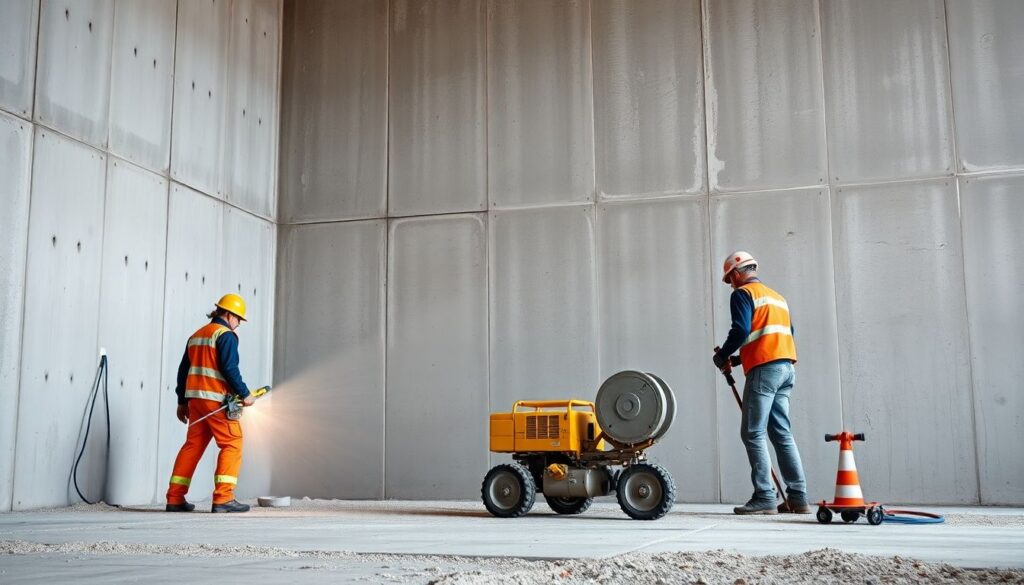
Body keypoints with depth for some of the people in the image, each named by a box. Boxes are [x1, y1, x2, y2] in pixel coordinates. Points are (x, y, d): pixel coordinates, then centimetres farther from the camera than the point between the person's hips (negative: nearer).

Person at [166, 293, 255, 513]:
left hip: (195, 397, 8)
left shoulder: (197, 335, 20)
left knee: (193, 445, 12)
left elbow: (183, 370, 20)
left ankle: (175, 498, 11)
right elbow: (229, 369, -16)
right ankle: (223, 498, -13)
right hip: (216, 398, -8)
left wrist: (182, 402, 23)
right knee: (232, 444, -5)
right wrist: (245, 394, -9)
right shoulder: (226, 335, -5)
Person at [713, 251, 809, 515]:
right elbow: (788, 332, 20)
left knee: (753, 433, -5)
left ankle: (765, 498, -9)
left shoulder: (743, 294, -1)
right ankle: (798, 497, 7)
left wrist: (721, 356, 0)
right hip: (787, 367, 8)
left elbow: (741, 330, -15)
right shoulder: (777, 296, 24)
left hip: (764, 368, -8)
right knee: (782, 433, 9)